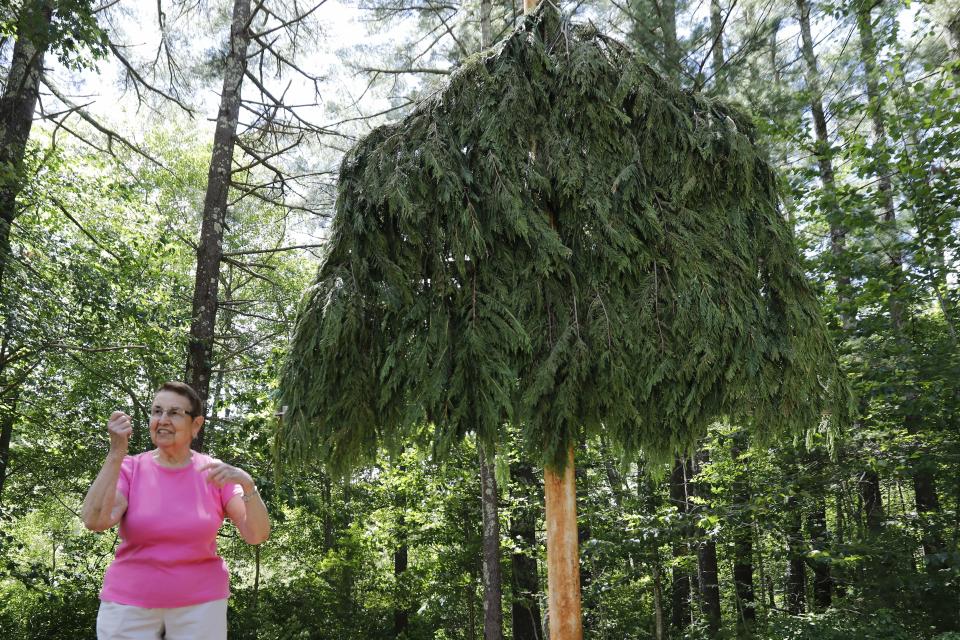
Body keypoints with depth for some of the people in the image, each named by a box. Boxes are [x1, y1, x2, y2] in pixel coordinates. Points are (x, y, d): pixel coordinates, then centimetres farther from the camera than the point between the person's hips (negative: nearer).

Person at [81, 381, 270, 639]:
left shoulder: (214, 473, -5)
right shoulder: (130, 469, -4)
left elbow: (257, 535, -13)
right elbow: (94, 521, -20)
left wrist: (247, 483, -29)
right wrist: (116, 453, -25)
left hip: (199, 605, 0)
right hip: (129, 605, 0)